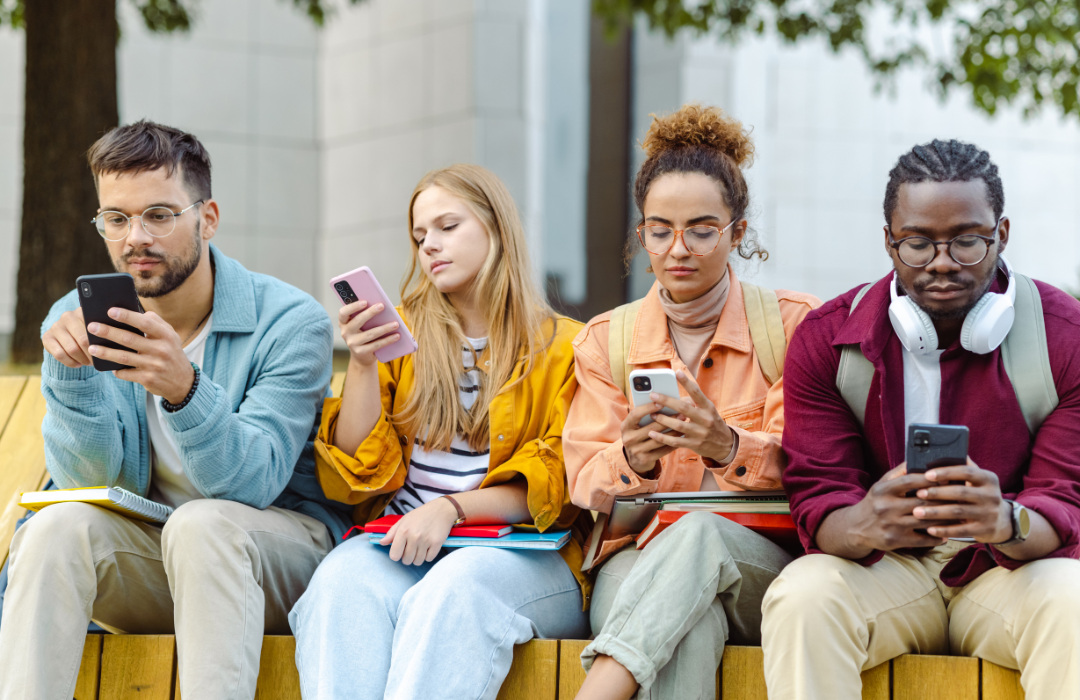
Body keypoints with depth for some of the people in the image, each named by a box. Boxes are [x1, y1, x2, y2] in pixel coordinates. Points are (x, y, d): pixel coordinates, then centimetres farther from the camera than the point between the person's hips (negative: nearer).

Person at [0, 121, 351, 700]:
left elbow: (253, 483, -21)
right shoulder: (81, 320, -1)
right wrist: (72, 371, -25)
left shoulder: (289, 321, -11)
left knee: (202, 523, -35)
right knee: (58, 527, -27)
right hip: (142, 564, 3)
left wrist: (184, 389, -40)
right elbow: (92, 482, -8)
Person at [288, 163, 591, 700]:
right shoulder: (402, 334, 18)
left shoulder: (563, 348, 9)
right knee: (343, 578, -34)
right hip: (398, 543, 2)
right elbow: (360, 477, 12)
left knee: (453, 589, -38)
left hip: (521, 552, -2)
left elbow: (557, 486, 3)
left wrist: (452, 507, -13)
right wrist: (362, 364, -3)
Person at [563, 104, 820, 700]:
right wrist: (632, 459, -22)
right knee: (688, 627, -38)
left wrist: (726, 445, -26)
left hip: (764, 563, -1)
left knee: (701, 533, -38)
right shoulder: (605, 341, 12)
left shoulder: (793, 324, 5)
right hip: (637, 562, 1)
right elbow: (586, 483, 3)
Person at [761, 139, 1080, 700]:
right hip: (882, 570, 1)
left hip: (1015, 572, 0)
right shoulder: (827, 339, -2)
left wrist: (1007, 522, -36)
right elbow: (817, 498, -7)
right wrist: (864, 526, -34)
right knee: (800, 596, -32)